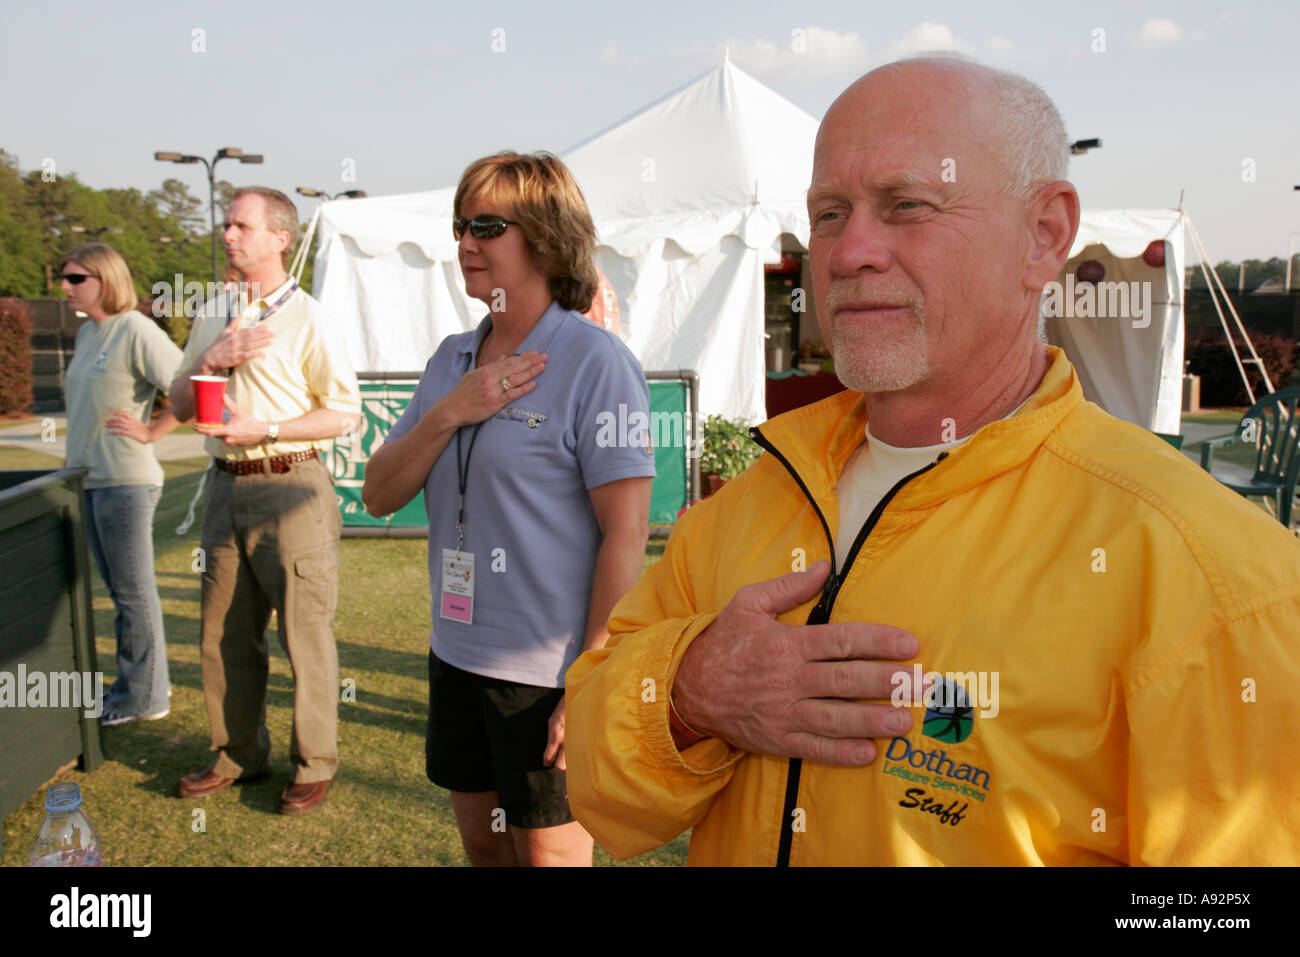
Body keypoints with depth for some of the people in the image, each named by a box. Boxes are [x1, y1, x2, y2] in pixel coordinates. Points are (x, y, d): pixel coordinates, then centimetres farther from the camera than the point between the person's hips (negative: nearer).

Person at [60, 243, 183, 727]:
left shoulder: (137, 331, -14)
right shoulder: (86, 332, 13)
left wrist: (149, 432, -15)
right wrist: (77, 461, 14)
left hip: (124, 480, -9)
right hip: (89, 478, 9)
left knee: (133, 592, 1)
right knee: (120, 589, 16)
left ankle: (144, 697, 13)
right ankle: (144, 684, 28)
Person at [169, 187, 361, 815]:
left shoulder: (309, 321, -5)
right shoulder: (212, 318, 15)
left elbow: (345, 412, -9)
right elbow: (177, 404, 16)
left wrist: (264, 429, -16)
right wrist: (210, 360, -3)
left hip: (290, 487, -6)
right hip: (227, 486, 7)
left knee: (304, 632, -1)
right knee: (225, 631, 12)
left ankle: (314, 764, 13)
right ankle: (238, 754, 27)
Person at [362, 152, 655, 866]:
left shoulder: (595, 363, -14)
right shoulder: (452, 359, 8)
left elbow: (626, 535, -17)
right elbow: (379, 495, 4)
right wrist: (449, 413, -13)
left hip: (549, 673, -7)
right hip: (457, 655, 7)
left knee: (548, 852, 10)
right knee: (481, 846, 22)